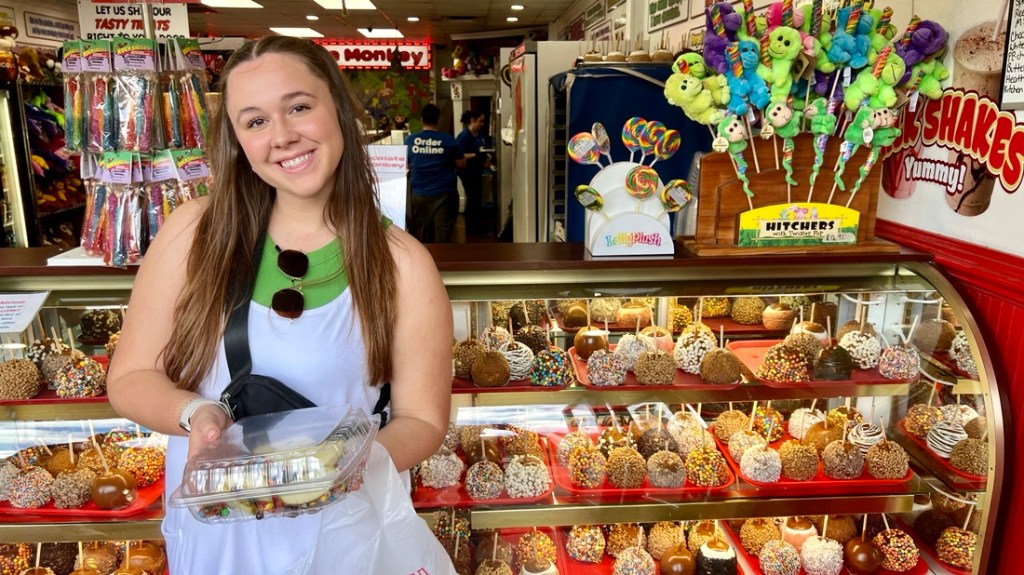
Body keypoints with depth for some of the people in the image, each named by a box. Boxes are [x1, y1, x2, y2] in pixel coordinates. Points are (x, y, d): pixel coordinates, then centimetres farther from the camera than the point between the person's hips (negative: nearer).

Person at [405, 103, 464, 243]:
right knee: (442, 235, 0)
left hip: (419, 194, 3)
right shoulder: (448, 140, -7)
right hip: (444, 194, -3)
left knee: (424, 238, 17)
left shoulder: (410, 140, -1)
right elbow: (461, 164, 3)